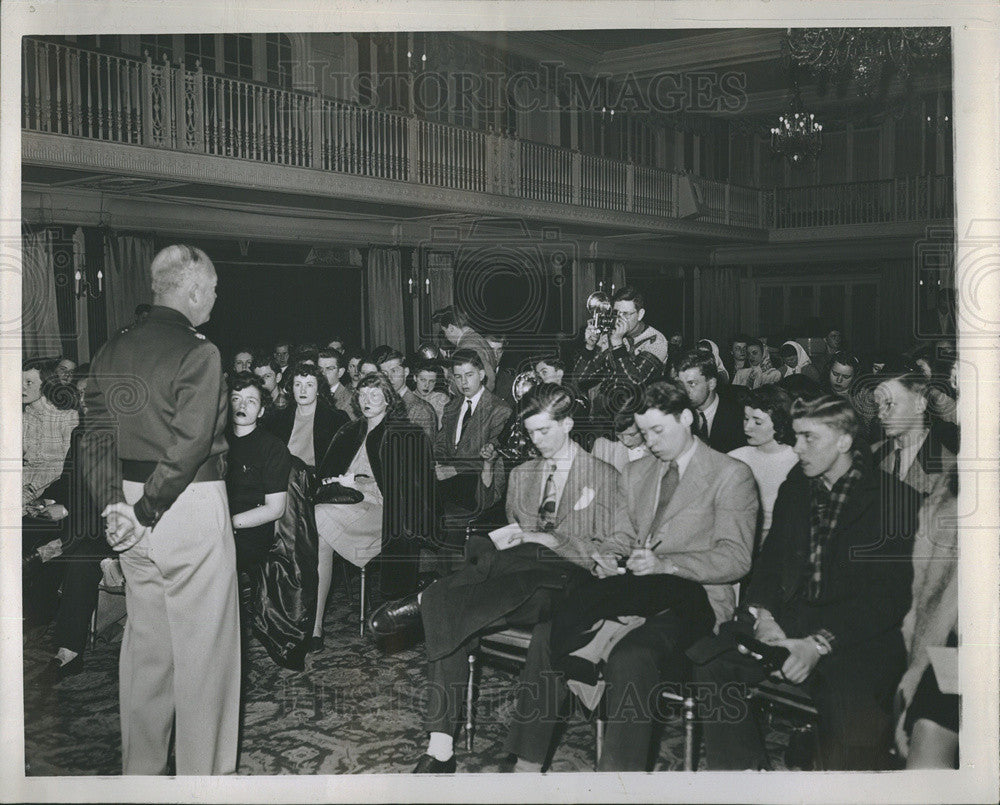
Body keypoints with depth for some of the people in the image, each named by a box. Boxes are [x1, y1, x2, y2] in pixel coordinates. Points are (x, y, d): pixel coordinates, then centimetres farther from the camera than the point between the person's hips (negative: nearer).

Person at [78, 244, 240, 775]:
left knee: (145, 643, 19)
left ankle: (140, 768, 32)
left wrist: (115, 505, -1)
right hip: (191, 508, -7)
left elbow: (95, 438, 4)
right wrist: (147, 508, -14)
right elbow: (189, 445, -22)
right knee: (203, 648, 5)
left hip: (133, 505, 8)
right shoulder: (198, 354, -15)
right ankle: (202, 773, 16)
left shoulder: (111, 353, 8)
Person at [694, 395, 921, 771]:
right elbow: (771, 558, 16)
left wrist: (820, 644, -21)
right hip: (789, 620, 6)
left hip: (857, 636, -5)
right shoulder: (795, 486, 16)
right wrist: (763, 616, -6)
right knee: (709, 666, -16)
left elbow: (890, 595, -11)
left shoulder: (893, 496, -5)